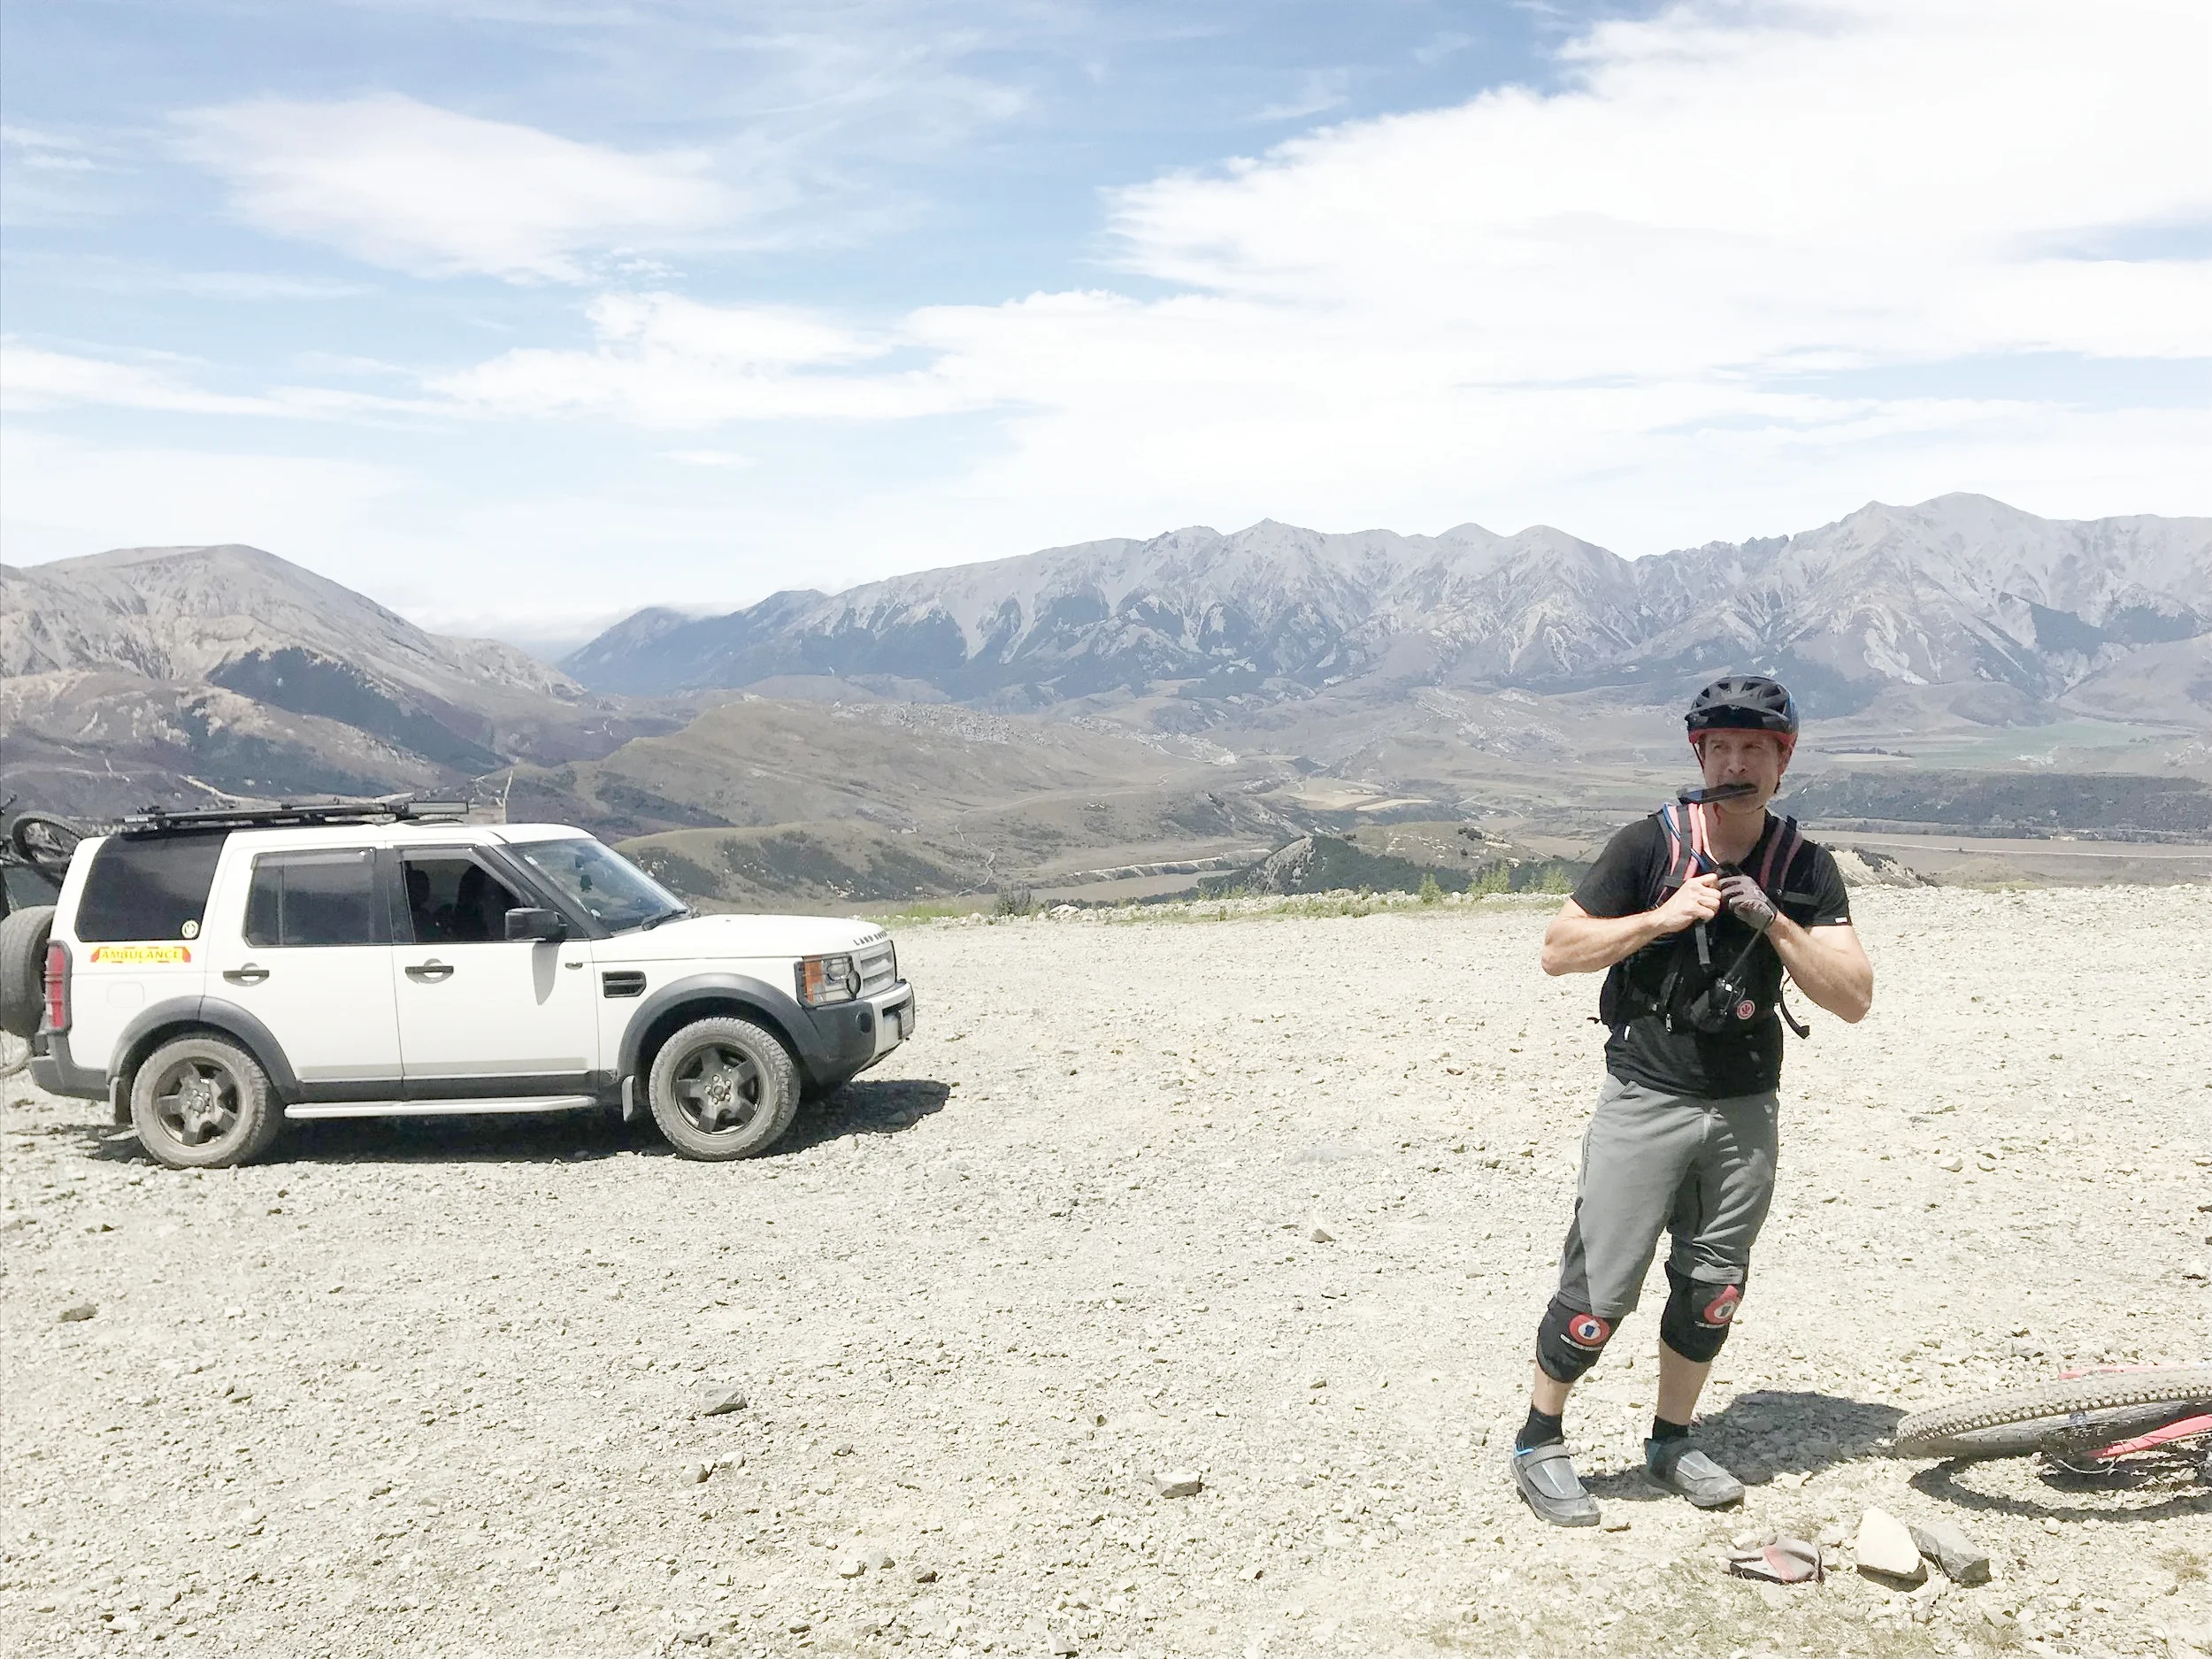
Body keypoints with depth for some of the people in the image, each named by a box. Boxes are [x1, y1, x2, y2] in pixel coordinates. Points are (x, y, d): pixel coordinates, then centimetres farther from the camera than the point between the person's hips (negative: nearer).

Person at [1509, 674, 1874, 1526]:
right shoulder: (1649, 845, -7)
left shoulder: (1807, 870, 2)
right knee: (1599, 1290, -3)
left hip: (1744, 1111, 4)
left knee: (1711, 1286, 13)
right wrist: (1663, 917, -19)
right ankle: (1539, 1443, 15)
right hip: (1645, 1102, -3)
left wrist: (1773, 922, -16)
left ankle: (1672, 1443, 32)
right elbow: (1559, 950, -8)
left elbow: (1854, 999, -4)